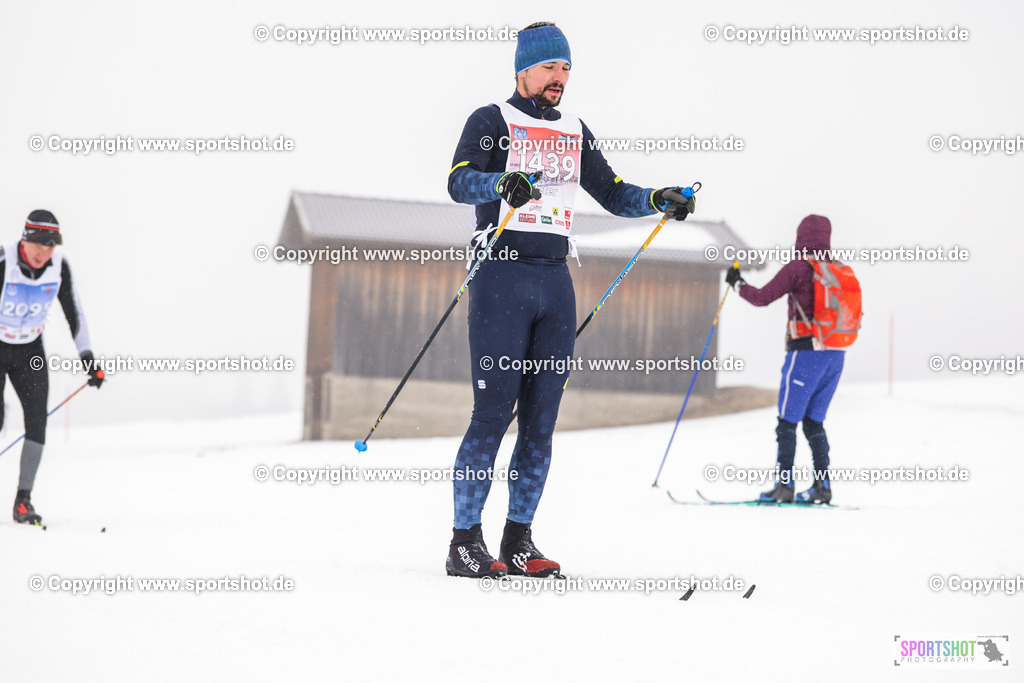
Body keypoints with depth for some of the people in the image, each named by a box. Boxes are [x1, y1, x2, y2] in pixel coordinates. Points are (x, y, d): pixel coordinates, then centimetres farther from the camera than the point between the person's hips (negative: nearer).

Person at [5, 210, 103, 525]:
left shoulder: (59, 266, -12)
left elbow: (73, 312, 0)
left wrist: (87, 357, -3)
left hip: (29, 349, 3)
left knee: (37, 419, -11)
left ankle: (23, 501, -5)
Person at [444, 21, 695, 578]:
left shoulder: (574, 132, 19)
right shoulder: (491, 121, 1)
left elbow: (612, 193, 19)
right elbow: (459, 181, -15)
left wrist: (658, 199, 0)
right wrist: (502, 184, -36)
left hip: (555, 281, 6)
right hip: (501, 276, -6)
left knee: (541, 418, 4)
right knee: (493, 413, -10)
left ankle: (518, 542, 10)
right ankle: (465, 543, -5)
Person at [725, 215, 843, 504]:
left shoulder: (798, 268, -8)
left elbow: (762, 297, -8)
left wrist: (737, 283, 9)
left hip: (806, 352, -6)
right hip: (836, 355, 6)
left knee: (787, 421, -1)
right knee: (814, 422, 13)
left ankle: (784, 486, -7)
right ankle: (822, 486, 8)